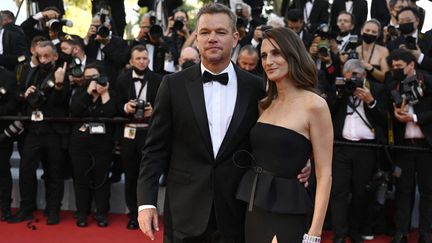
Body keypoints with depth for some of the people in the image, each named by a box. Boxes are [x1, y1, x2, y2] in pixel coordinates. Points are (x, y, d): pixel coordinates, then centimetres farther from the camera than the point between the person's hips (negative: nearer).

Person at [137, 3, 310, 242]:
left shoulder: (255, 87, 1)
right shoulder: (174, 85, -1)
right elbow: (155, 149, -1)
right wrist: (146, 202, -7)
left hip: (235, 213, 1)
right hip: (185, 211, 0)